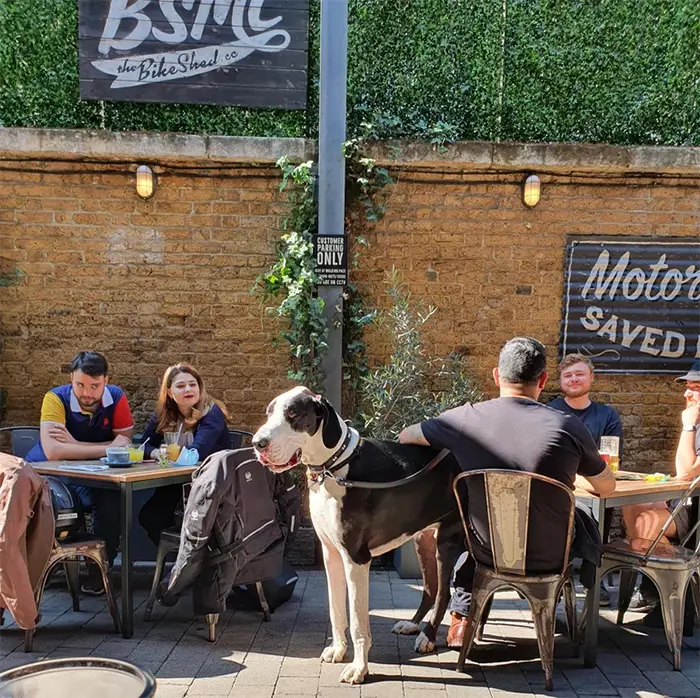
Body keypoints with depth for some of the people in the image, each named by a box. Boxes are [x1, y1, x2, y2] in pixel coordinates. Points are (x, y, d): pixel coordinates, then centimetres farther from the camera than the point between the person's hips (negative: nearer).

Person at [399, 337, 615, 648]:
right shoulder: (568, 427, -16)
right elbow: (607, 486, 2)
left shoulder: (465, 418, -13)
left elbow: (405, 436, 6)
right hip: (548, 558, -1)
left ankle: (461, 617, 34)